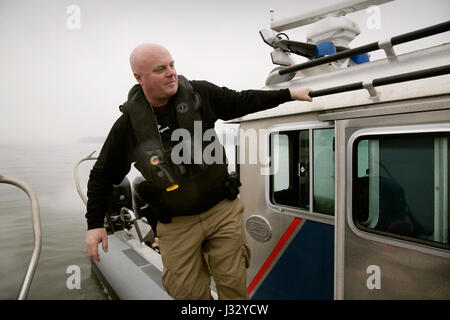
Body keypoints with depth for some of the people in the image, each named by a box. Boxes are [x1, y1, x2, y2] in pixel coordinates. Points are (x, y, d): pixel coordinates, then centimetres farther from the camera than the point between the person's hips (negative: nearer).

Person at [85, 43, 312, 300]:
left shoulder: (200, 93, -4)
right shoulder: (129, 124, -7)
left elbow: (241, 102, 8)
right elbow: (103, 175, 4)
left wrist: (290, 94, 8)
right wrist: (95, 224, 0)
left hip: (224, 211, 1)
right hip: (176, 225, 0)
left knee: (233, 283, 10)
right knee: (188, 291, 11)